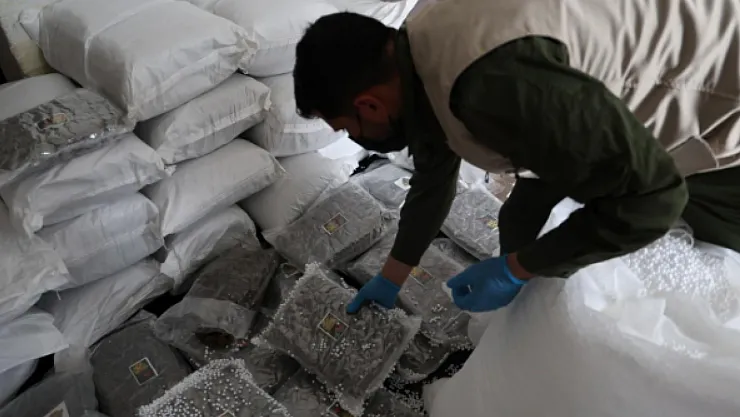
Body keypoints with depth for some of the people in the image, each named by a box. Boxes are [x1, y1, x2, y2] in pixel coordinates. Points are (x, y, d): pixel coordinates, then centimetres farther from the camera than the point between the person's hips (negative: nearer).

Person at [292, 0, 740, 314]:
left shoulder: (496, 80, -43)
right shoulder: (416, 61, -11)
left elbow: (651, 196, -33)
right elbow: (431, 183, 5)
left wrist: (512, 271, -23)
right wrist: (391, 279, 16)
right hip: (613, 113, 7)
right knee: (519, 220, 13)